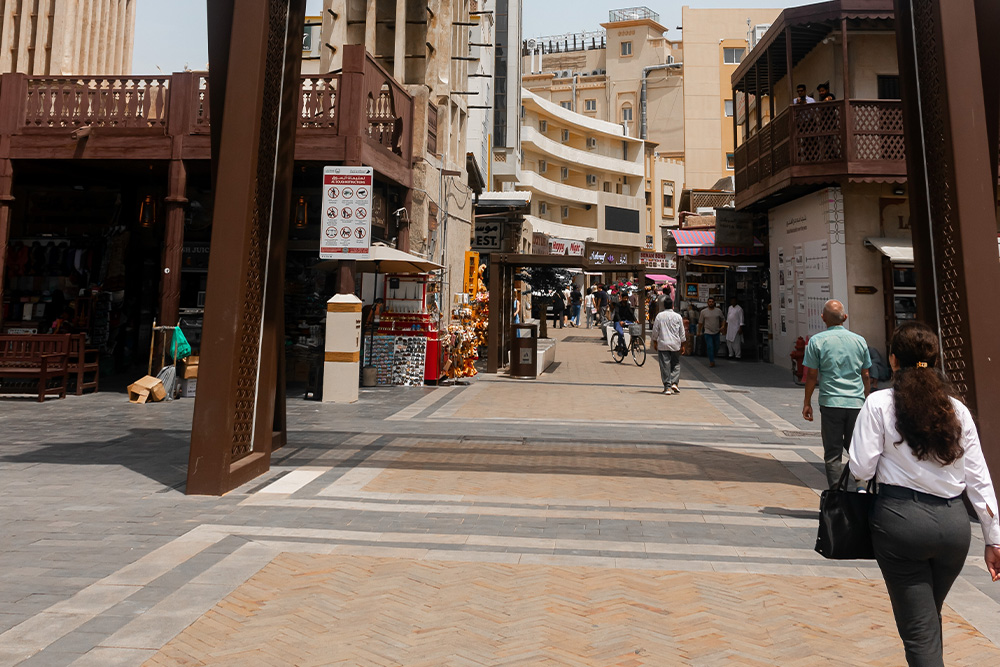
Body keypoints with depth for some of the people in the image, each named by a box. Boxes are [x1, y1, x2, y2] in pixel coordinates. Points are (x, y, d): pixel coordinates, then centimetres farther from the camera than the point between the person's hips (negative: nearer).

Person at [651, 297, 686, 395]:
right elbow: (682, 333, 5)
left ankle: (667, 386, 1)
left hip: (662, 345, 0)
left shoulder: (659, 316, -1)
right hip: (675, 345, 0)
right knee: (676, 365, 12)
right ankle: (674, 383, -1)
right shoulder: (678, 316, 1)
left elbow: (655, 331, 2)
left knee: (665, 366, 1)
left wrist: (655, 343, 14)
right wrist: (682, 345, 14)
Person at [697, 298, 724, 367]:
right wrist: (699, 332, 6)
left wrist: (722, 326, -3)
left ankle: (711, 358, 30)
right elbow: (700, 322, 5)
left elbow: (723, 319, 14)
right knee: (710, 347, -9)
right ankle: (712, 361, -5)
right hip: (707, 332, -3)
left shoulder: (718, 311, 5)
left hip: (716, 332, 3)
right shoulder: (703, 311, 0)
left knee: (716, 347, 9)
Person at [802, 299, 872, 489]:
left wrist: (807, 403, 6)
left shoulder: (816, 341, -4)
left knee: (833, 454, 3)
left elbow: (811, 375, -3)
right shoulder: (859, 340, 7)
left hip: (831, 403, -3)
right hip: (857, 403, 3)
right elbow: (866, 376, 12)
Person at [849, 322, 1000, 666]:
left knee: (919, 630, 5)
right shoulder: (957, 409, 4)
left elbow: (862, 469, -9)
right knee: (930, 615, 26)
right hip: (954, 521, 5)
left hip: (901, 517, -5)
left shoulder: (879, 404, -7)